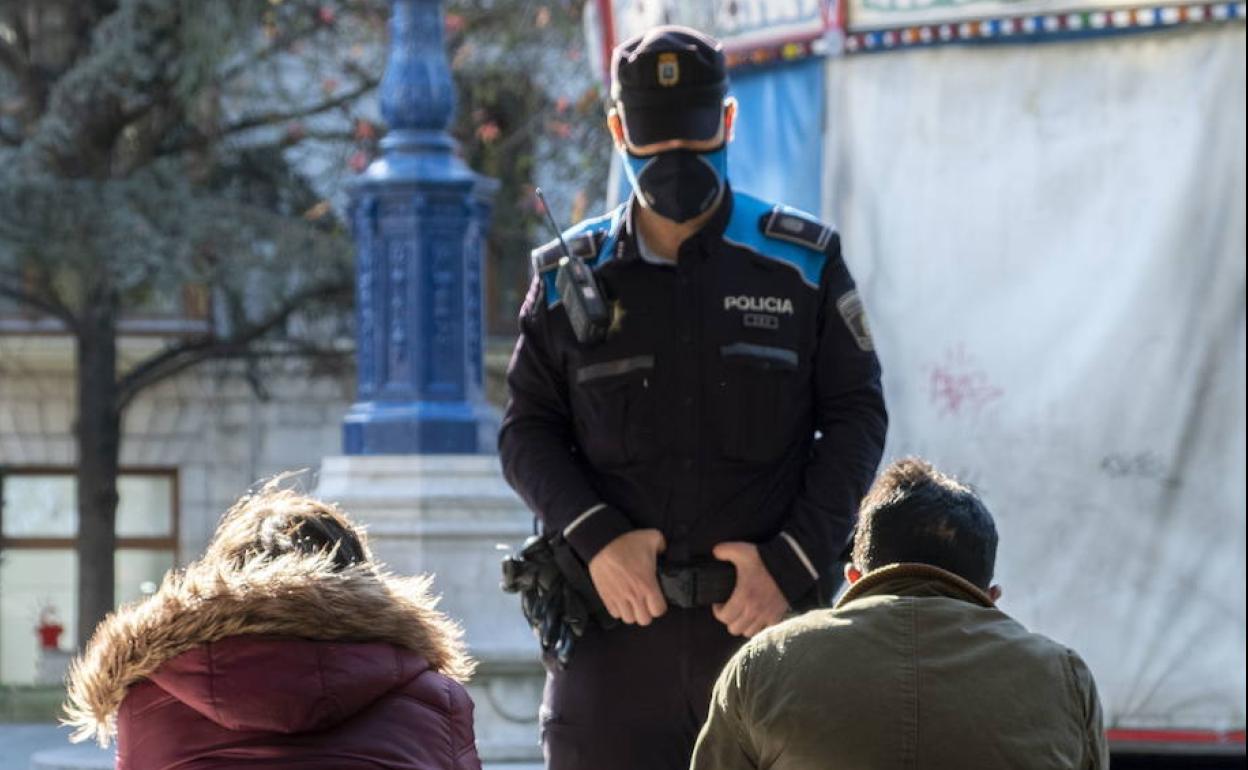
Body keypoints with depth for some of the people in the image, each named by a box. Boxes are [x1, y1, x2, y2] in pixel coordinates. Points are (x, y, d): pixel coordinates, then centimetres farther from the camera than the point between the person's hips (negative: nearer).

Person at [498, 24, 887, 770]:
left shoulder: (803, 262, 5)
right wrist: (595, 537, -10)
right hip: (616, 618, 1)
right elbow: (527, 430, 9)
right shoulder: (570, 279, 7)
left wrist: (792, 563, -7)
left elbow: (857, 416, 5)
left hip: (766, 616, -1)